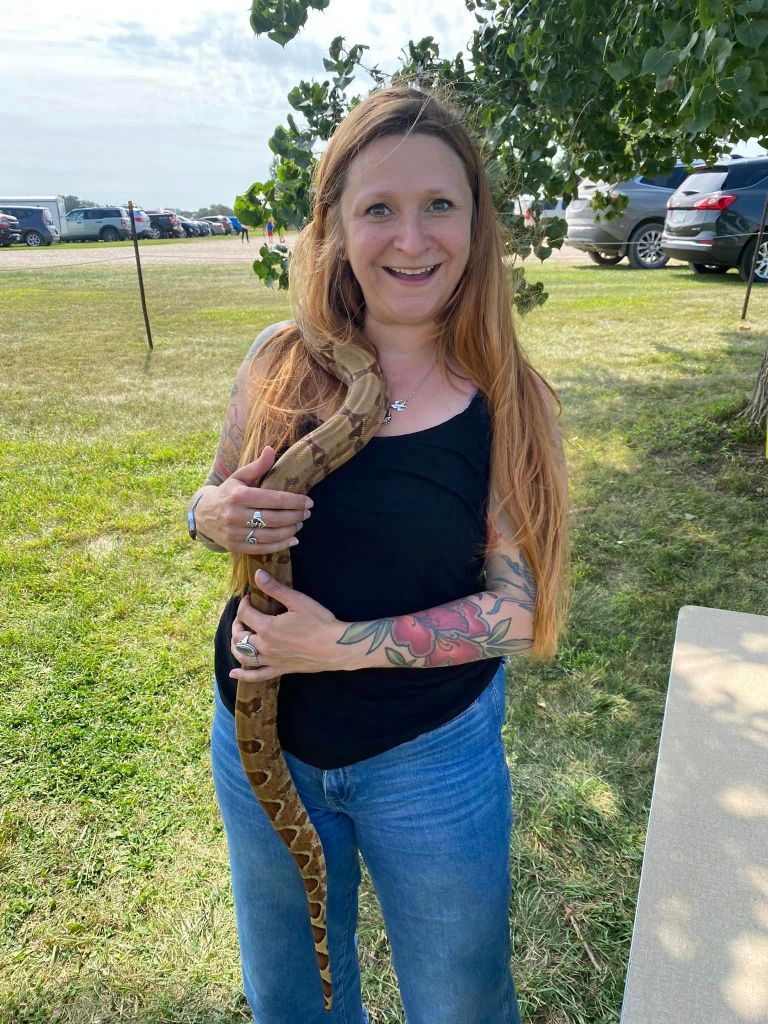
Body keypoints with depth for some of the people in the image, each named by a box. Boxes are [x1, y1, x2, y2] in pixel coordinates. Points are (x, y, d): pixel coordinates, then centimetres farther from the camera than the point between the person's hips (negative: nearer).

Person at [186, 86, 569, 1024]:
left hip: (432, 755, -2)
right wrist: (212, 515, -19)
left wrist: (347, 645, -22)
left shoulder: (509, 402, -14)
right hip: (259, 735, 3)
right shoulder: (280, 361, -9)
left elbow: (522, 610, -13)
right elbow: (218, 499, 4)